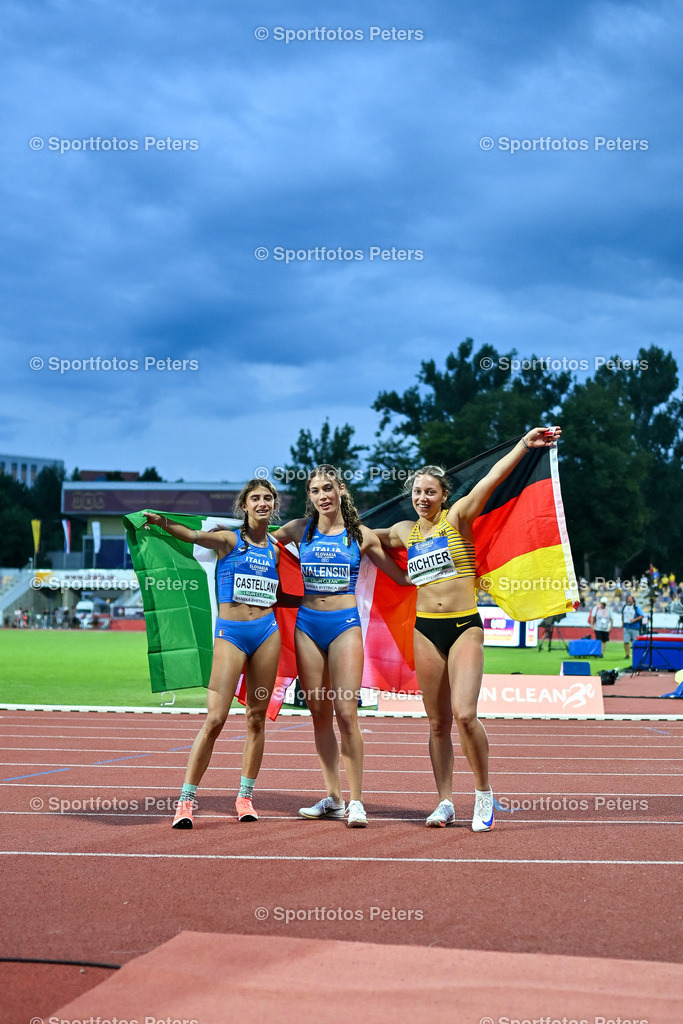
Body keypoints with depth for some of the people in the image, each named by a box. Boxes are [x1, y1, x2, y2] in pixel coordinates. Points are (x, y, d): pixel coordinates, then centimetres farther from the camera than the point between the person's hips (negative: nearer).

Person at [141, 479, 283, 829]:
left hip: (267, 632, 4)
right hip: (230, 633, -4)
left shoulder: (274, 550, 14)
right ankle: (186, 800, -4)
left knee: (257, 718, 6)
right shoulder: (229, 540, 1)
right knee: (214, 719, -10)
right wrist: (161, 521, -29)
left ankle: (245, 797, 17)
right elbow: (194, 535, -15)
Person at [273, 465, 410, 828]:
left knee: (346, 714, -9)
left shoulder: (360, 535, 4)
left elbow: (402, 577, 10)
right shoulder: (299, 529, 7)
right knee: (319, 714, 6)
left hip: (345, 624, -2)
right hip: (307, 624, 2)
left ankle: (355, 801, -4)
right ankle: (333, 797, 15)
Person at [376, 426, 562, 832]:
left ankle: (485, 795, 1)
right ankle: (446, 803, 15)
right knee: (438, 723, 6)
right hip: (426, 630, 4)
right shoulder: (404, 532, 13)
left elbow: (493, 478, -9)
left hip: (465, 627, -4)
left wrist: (525, 445, -17)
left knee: (464, 714, -16)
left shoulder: (458, 517, 1)